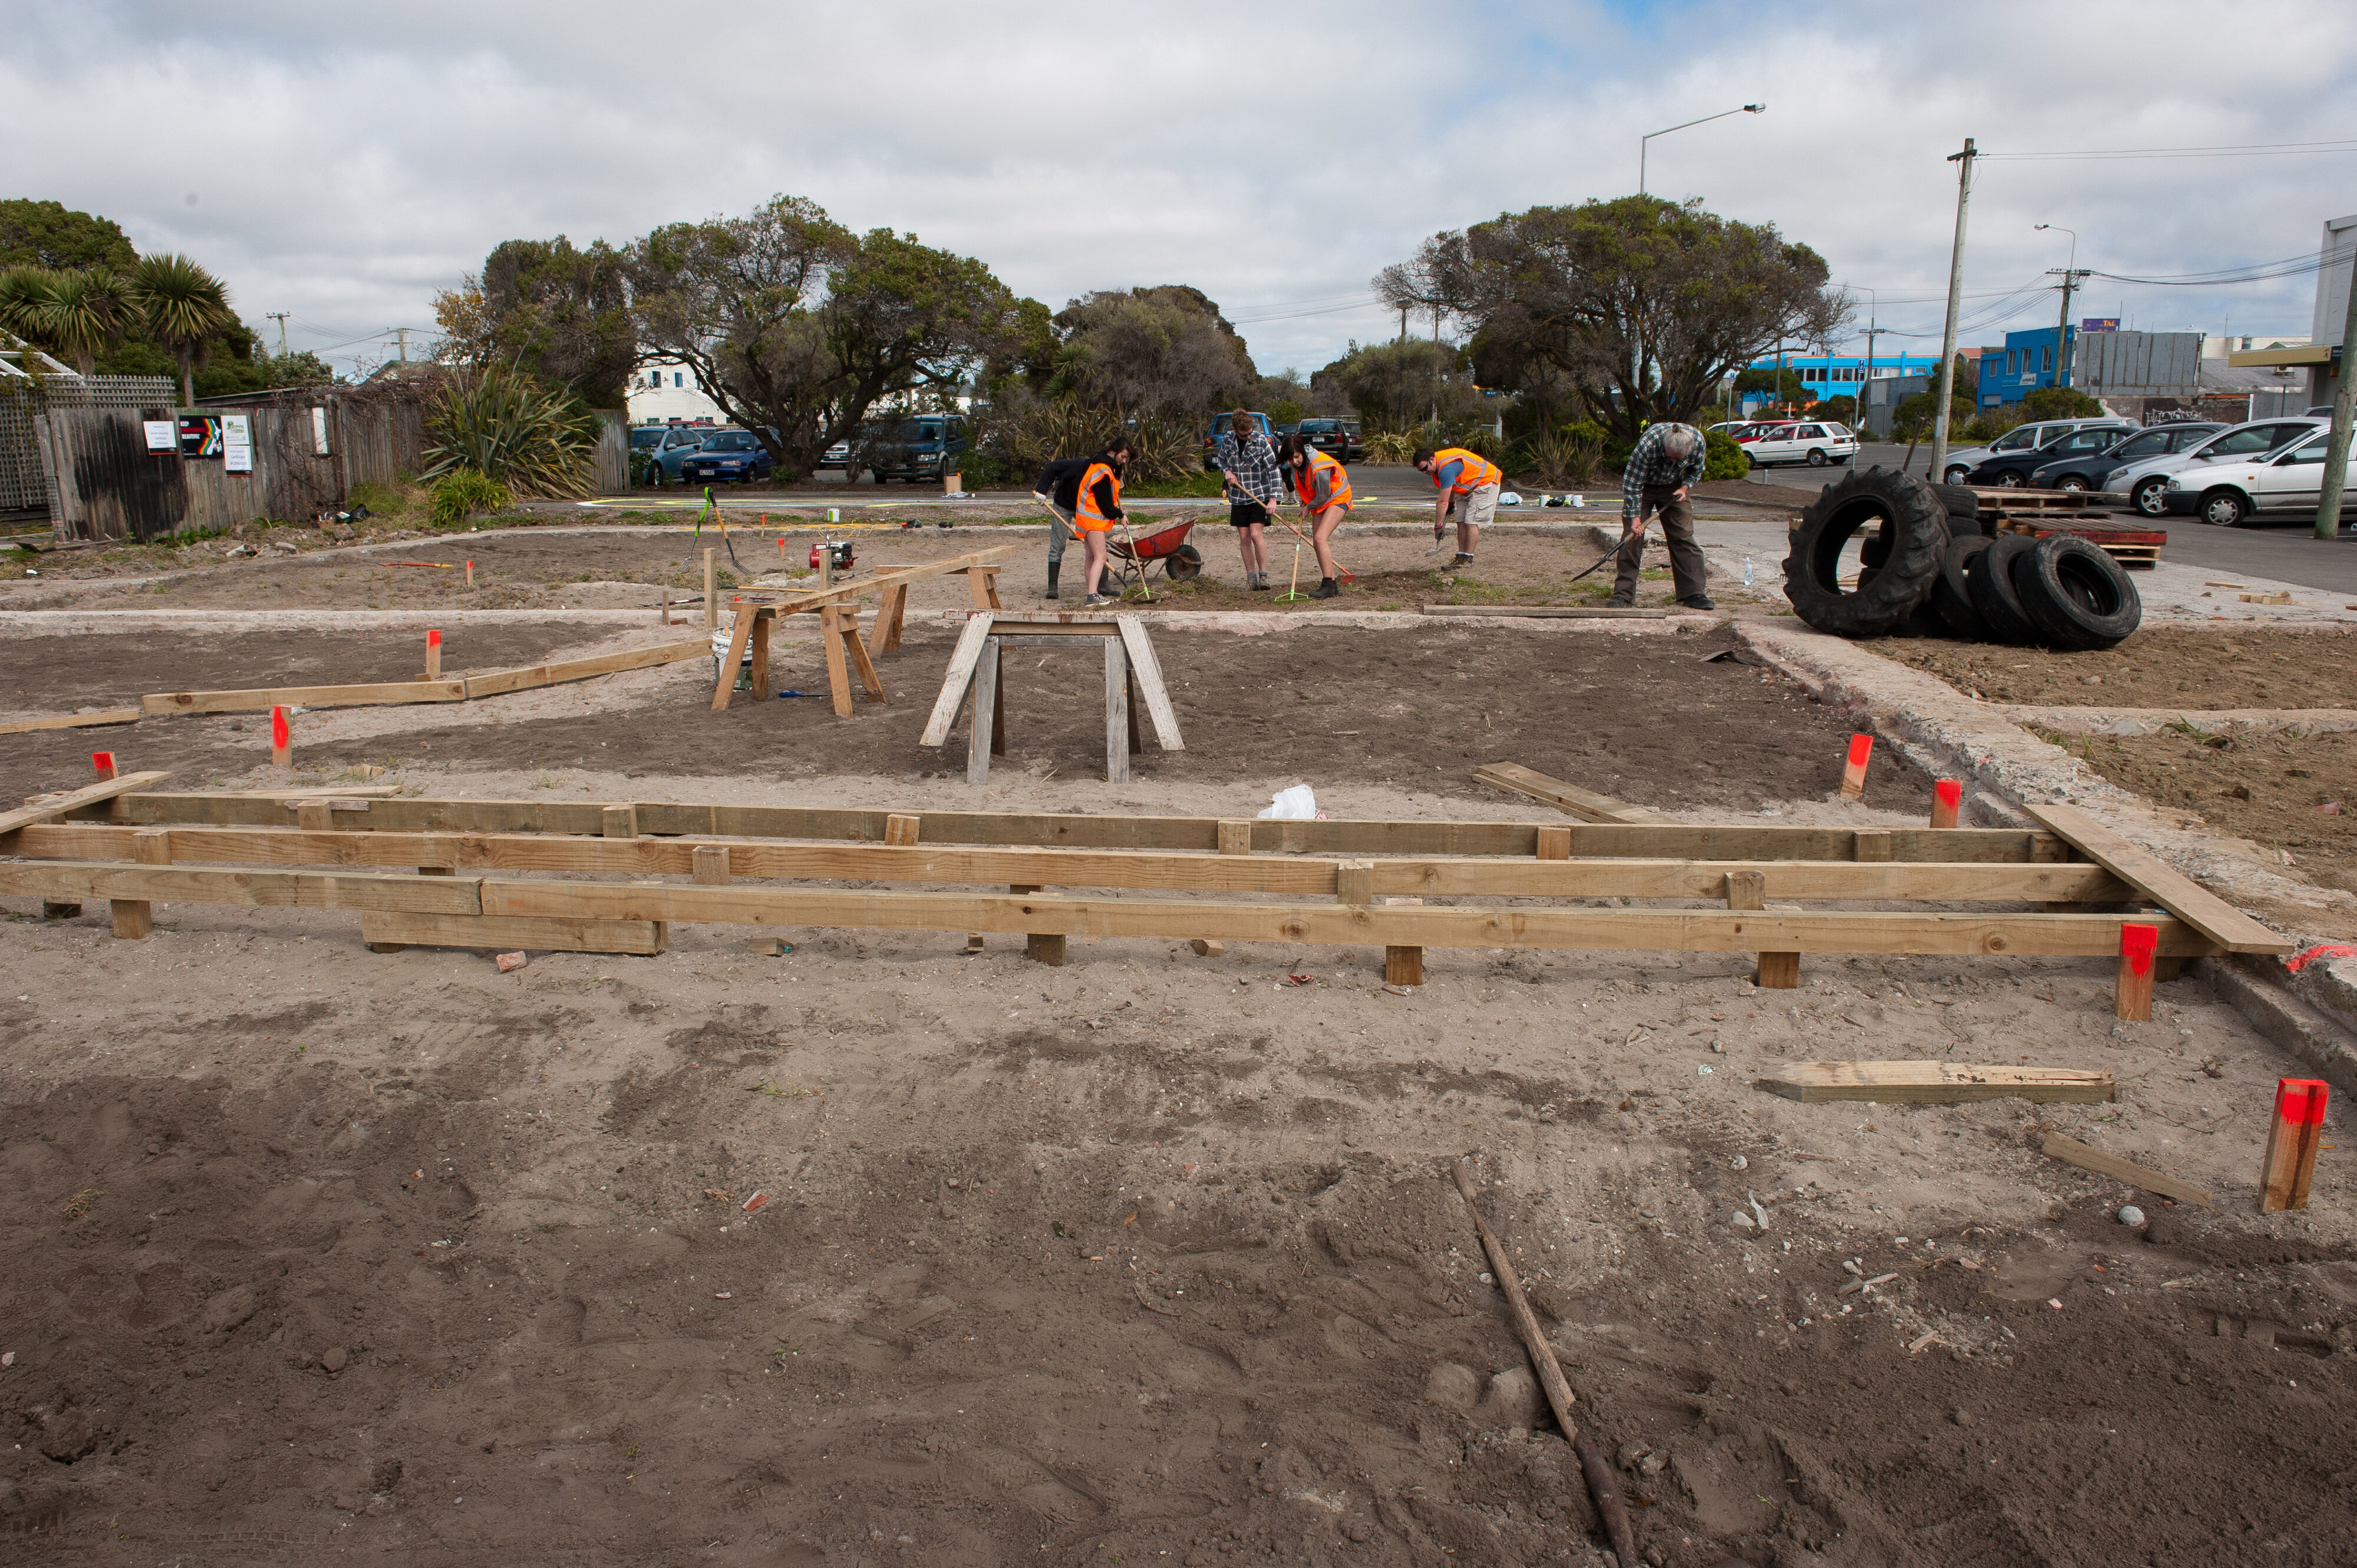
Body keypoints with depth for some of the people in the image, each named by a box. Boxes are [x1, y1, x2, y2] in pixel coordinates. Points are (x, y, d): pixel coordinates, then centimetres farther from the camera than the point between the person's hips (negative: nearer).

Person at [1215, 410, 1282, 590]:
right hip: (1238, 497, 4)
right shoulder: (1227, 440, 0)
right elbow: (1222, 460, 19)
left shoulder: (1261, 441, -12)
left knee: (1256, 535, -13)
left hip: (1259, 496, -4)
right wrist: (1226, 471, -5)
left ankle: (1264, 575, -3)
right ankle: (1251, 576, 13)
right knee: (1244, 538, 5)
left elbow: (1273, 469, -13)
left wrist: (1273, 497, -20)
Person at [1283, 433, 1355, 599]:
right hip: (1319, 502, 9)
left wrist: (1308, 507, -5)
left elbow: (1322, 497, -21)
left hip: (1337, 499, -9)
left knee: (1320, 538, -23)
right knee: (1316, 543, 3)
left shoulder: (1319, 468, -32)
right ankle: (1333, 584, 12)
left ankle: (1328, 585, -23)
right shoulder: (1296, 464, -8)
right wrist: (1304, 500, 10)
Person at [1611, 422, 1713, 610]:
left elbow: (1696, 470, 0)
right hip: (1643, 485, -3)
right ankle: (1623, 593, -6)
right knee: (1632, 536, -11)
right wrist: (1635, 518, -27)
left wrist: (1685, 488, -17)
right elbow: (1632, 484, -27)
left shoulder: (1698, 441, -23)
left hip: (1673, 488, 3)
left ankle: (1694, 593, -2)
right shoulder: (1647, 444, -35)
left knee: (1684, 537, -4)